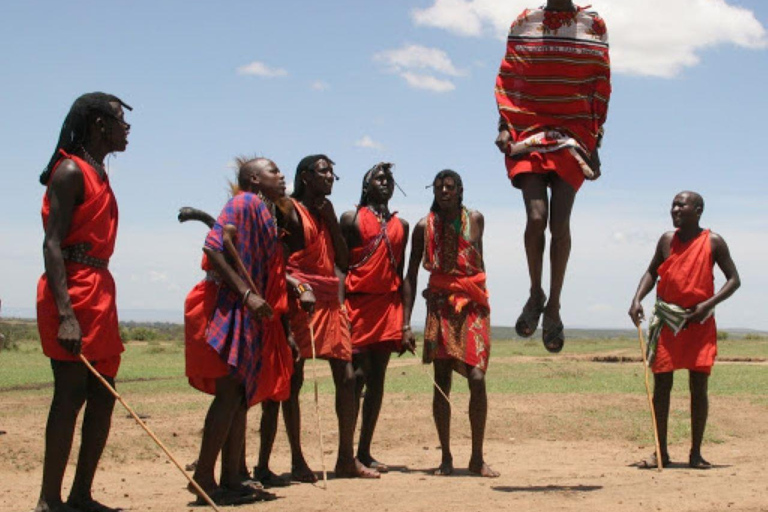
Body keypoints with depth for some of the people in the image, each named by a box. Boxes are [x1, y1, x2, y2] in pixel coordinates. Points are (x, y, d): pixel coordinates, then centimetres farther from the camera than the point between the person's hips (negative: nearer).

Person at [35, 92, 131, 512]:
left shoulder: (97, 175, 20)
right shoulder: (71, 171, -9)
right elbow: (52, 245, -17)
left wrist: (101, 303, 18)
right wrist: (65, 314, -26)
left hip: (99, 290, 10)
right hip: (73, 292, -10)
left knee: (102, 397, 9)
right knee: (70, 394, -10)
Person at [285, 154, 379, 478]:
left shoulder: (326, 213, 21)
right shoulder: (290, 209, -1)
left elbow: (343, 260, 12)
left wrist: (331, 219, 7)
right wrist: (293, 283, -24)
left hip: (330, 301, 8)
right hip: (301, 299, -7)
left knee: (347, 378, 3)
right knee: (294, 378, -5)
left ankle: (347, 459, 9)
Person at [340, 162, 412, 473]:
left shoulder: (400, 225, 18)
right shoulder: (352, 218, 6)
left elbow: (400, 273, 17)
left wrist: (404, 319, 10)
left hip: (388, 304, 4)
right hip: (358, 301, -4)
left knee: (377, 378, 5)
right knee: (357, 375, -10)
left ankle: (364, 452, 10)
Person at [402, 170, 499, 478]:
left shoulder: (475, 220, 6)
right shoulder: (424, 227, 2)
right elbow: (411, 275, 2)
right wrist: (406, 324, -3)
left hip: (473, 305, 1)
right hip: (440, 306, 0)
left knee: (477, 379, -10)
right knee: (441, 383, -2)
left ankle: (477, 458, -1)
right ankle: (446, 457, 8)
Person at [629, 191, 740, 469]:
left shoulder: (713, 242, -2)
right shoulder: (667, 240, 6)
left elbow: (734, 279, 0)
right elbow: (652, 272, 17)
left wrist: (709, 303, -15)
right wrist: (637, 299, 0)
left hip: (699, 321, -2)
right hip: (666, 319, 2)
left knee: (699, 386, -1)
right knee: (661, 385, 1)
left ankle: (696, 453, 9)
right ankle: (661, 452, 9)